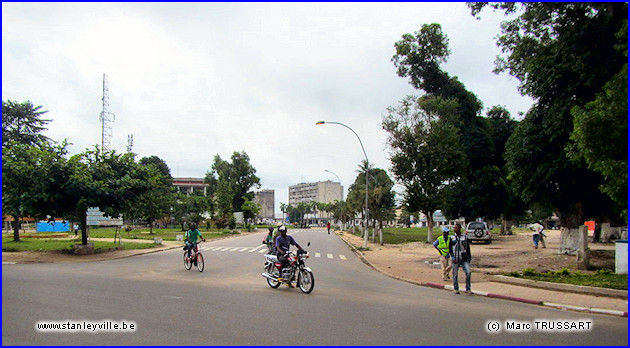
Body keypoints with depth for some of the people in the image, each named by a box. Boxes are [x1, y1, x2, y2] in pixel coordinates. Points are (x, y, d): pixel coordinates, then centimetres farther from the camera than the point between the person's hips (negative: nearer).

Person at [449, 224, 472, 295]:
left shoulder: (465, 238, 8)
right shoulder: (452, 238, 5)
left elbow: (468, 248, 14)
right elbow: (450, 249, 4)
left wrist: (469, 257, 10)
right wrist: (453, 257, -8)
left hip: (464, 259, 1)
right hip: (456, 259, -1)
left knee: (468, 272, -12)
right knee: (455, 275, 3)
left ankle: (468, 289, -1)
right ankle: (455, 289, 18)